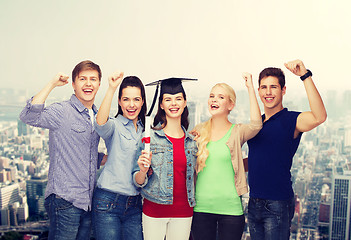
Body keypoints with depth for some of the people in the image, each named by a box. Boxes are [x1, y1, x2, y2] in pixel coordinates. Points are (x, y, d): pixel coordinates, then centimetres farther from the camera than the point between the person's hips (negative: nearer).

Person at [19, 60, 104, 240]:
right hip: (64, 201, -7)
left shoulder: (97, 116, 13)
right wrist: (52, 84, -23)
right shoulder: (62, 112, -9)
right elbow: (29, 117, -28)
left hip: (87, 201, 7)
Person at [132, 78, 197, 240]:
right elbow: (138, 182, -5)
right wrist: (143, 170, -23)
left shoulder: (191, 141, 6)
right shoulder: (149, 136, -5)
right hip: (154, 210, -3)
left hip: (183, 212, 3)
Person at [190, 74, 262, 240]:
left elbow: (256, 125, -24)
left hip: (230, 208, -2)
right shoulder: (199, 131, 5)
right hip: (201, 208, 2)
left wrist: (250, 88, -20)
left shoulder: (237, 132, -3)